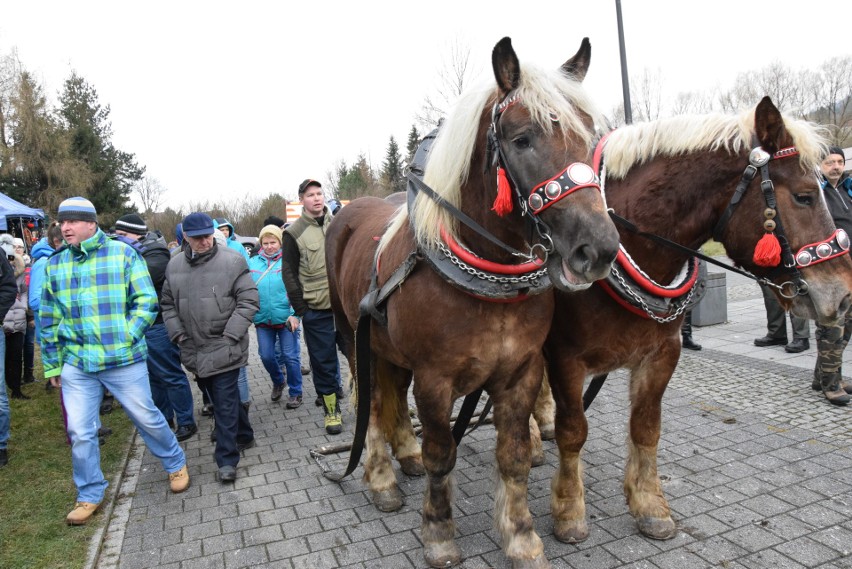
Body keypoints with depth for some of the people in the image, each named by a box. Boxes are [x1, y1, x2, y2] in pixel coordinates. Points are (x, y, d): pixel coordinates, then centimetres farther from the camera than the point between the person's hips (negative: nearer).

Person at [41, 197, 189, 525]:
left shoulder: (123, 254, -5)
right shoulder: (55, 264, 7)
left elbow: (146, 301, -6)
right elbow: (49, 320, 13)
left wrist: (124, 338, -15)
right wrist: (52, 364, 13)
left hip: (123, 360, -3)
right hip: (76, 365, 4)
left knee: (147, 418, 8)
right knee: (80, 432, 7)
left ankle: (175, 464, 32)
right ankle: (89, 495, 27)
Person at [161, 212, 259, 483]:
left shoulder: (232, 261, -9)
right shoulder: (174, 265, 7)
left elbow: (249, 300, -10)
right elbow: (168, 304, 15)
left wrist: (231, 334, -14)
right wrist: (178, 334, 3)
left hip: (225, 349, -5)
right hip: (195, 350, 6)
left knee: (225, 403, -2)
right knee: (218, 398, 18)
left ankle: (227, 459, 9)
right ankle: (244, 435, 39)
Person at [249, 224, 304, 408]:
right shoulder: (253, 263, 5)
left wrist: (295, 314, -16)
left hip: (285, 318, -3)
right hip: (262, 319, 4)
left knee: (290, 356, 4)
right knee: (266, 356, 12)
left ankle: (295, 392, 21)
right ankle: (278, 382, 40)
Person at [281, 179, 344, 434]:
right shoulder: (294, 233, -3)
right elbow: (289, 273, -1)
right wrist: (300, 308, -6)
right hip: (316, 310, -2)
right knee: (323, 362, 7)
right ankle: (331, 410, 22)